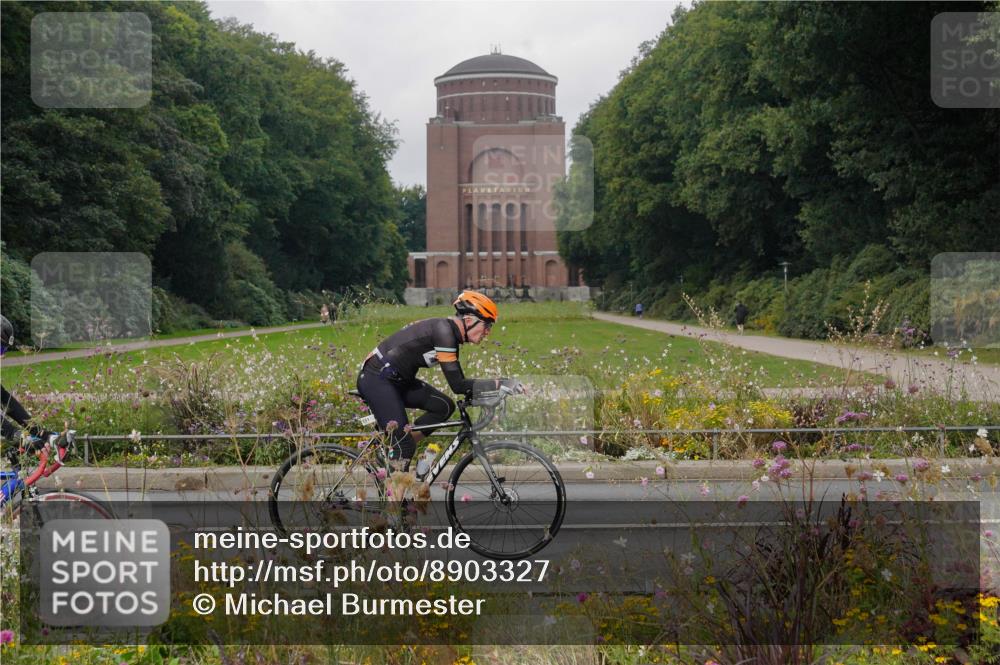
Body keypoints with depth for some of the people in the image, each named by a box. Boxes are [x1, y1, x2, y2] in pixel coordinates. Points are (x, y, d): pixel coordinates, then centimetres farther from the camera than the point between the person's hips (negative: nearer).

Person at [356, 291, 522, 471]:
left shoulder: (452, 334, 8)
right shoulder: (443, 330, -21)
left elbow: (460, 383, 14)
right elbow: (457, 385, -23)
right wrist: (500, 384, -24)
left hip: (398, 380, 9)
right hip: (375, 379, -9)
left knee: (444, 406, -1)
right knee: (403, 444, -14)